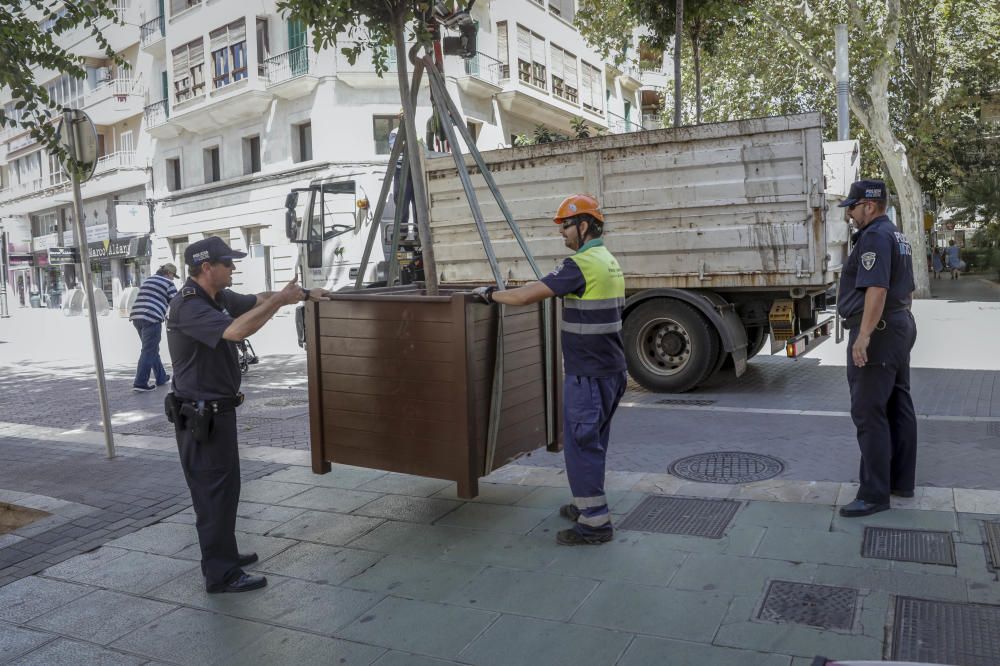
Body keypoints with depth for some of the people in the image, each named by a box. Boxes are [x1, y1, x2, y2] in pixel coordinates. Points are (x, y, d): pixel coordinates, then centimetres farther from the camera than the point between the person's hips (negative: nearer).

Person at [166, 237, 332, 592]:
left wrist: (305, 294, 10)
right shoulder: (188, 308, -23)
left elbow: (258, 300, 17)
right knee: (216, 490, -3)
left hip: (217, 410, 10)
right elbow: (237, 330, -37)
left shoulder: (218, 298, 6)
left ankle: (222, 553, 35)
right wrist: (279, 300, -29)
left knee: (220, 486, 20)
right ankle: (221, 574, 6)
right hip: (201, 415, -10)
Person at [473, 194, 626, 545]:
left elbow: (525, 297, -21)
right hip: (610, 370, 10)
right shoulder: (609, 261, 13)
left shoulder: (581, 265, -19)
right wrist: (536, 287, 25)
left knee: (581, 444, -2)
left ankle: (595, 523, 5)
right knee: (592, 443, 19)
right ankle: (588, 505, 31)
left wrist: (492, 294, -6)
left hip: (588, 374, -10)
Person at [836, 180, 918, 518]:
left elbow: (877, 289, -26)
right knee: (898, 406, 14)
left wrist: (864, 335, -29)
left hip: (877, 332, -11)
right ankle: (902, 481, 23)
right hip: (901, 327, 11)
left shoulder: (874, 236, -15)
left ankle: (875, 493, -7)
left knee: (869, 412, -9)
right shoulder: (897, 237, 18)